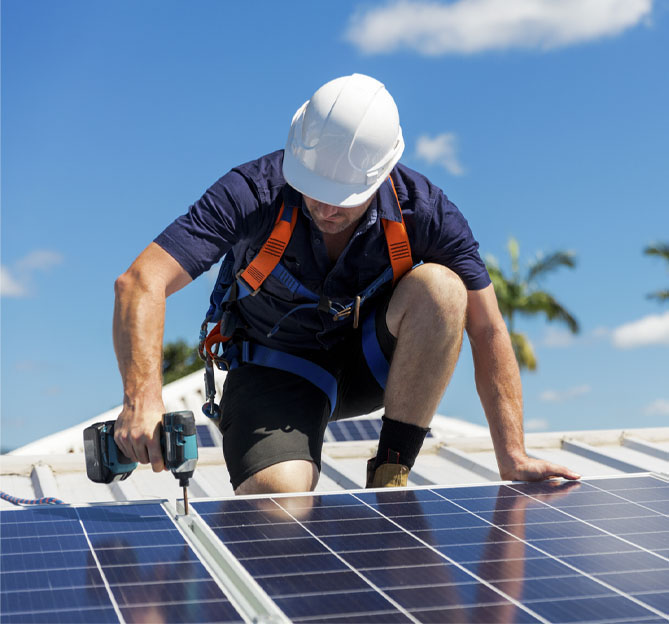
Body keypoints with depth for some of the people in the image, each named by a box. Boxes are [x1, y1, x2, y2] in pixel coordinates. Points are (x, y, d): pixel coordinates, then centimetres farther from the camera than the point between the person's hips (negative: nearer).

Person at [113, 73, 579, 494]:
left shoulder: (423, 209, -20)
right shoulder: (252, 193, -26)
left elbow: (488, 330, -17)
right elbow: (140, 283, -33)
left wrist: (512, 457, -23)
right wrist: (142, 396, -49)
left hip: (374, 364, 2)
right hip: (277, 370, -2)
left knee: (439, 287, -29)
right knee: (278, 496, -31)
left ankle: (389, 478, -16)